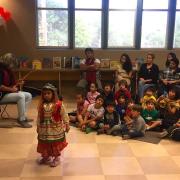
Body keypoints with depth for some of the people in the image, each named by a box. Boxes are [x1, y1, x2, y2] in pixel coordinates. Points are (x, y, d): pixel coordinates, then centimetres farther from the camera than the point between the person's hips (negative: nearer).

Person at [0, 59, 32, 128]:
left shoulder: (8, 71, 12)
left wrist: (17, 83, 0)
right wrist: (11, 89, -19)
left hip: (8, 93, 10)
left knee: (28, 96, 4)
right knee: (21, 96, -30)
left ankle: (23, 116, 0)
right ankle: (21, 120, -23)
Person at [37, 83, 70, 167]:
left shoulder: (58, 104, -15)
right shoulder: (41, 105, -3)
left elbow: (64, 115, -7)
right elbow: (39, 116, 7)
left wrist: (67, 125, -3)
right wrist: (38, 126, 11)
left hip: (56, 128, -3)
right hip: (44, 129, 4)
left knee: (56, 144, 10)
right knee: (45, 144, 16)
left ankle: (56, 158, 29)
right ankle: (46, 157, 38)